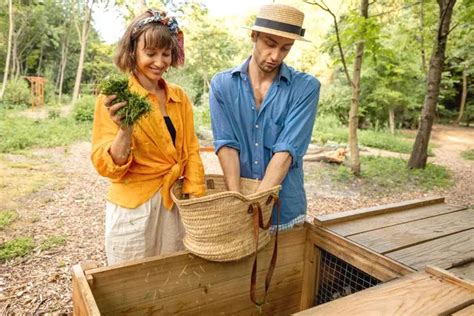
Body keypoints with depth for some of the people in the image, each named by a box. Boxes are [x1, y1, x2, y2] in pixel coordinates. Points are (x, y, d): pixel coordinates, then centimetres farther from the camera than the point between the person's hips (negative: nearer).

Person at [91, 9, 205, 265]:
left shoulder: (179, 97, 3)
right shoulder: (114, 98, -10)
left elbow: (190, 150, 7)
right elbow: (106, 166, -13)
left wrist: (196, 197, -3)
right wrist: (125, 131, -31)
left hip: (175, 204, 4)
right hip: (133, 208, -4)